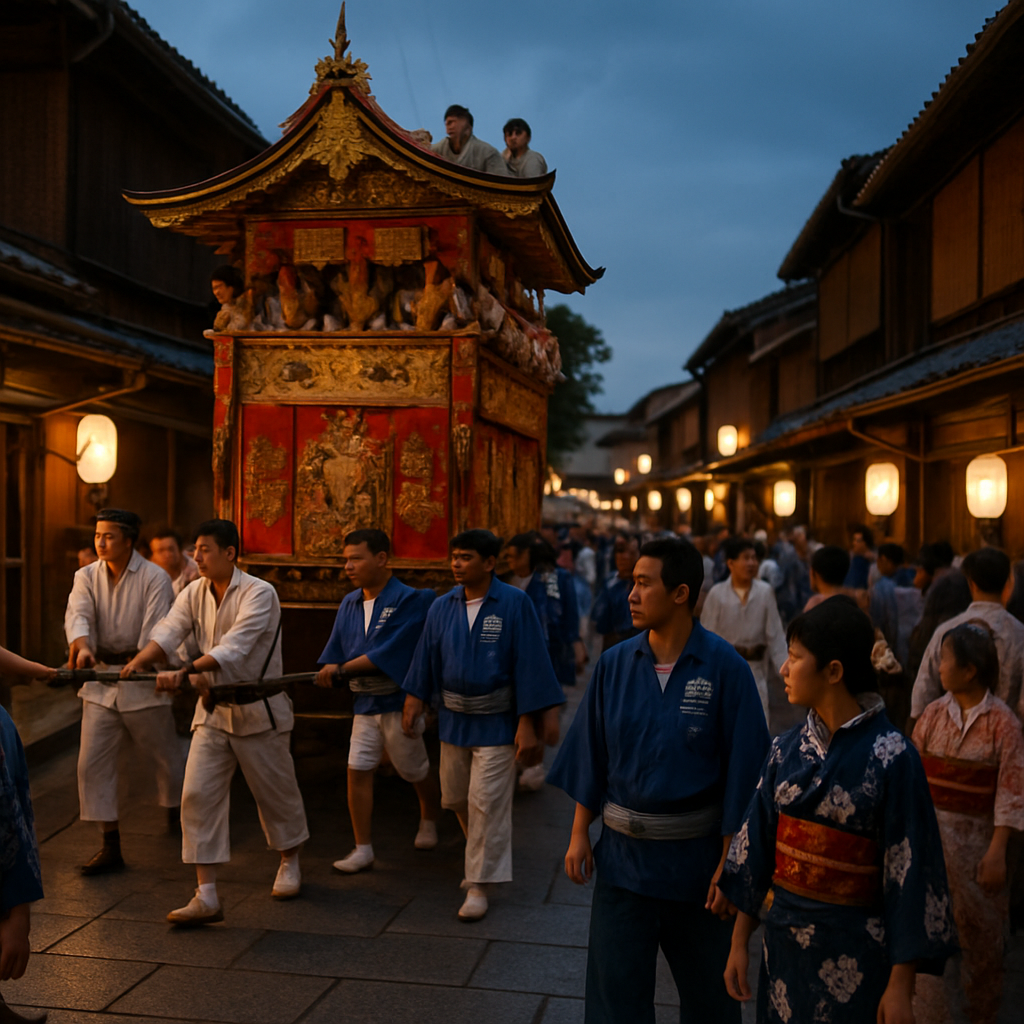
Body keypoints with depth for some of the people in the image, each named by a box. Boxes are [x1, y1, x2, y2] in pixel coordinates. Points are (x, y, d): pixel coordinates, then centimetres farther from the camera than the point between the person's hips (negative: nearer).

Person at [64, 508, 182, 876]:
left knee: (167, 754, 9)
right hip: (100, 680, 4)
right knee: (92, 764, 1)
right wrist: (82, 647, -37)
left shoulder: (155, 578, -10)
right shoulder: (86, 576, 2)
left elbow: (155, 633, -17)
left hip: (142, 680, -4)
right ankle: (110, 847, 11)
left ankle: (177, 809, 40)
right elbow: (77, 615, -16)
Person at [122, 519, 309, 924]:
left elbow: (233, 647, -31)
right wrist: (140, 661, -34)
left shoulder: (259, 594, -18)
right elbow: (168, 631, -14)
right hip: (213, 709, 5)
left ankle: (290, 863, 39)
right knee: (198, 795, -4)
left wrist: (185, 672, -43)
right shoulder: (194, 593, 2)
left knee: (276, 792, 11)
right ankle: (206, 897, 1)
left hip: (259, 711, -5)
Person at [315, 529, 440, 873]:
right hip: (364, 703, 5)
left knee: (415, 771, 12)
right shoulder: (350, 604, 5)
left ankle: (429, 822, 41)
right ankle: (363, 849, 8)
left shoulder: (408, 600, -15)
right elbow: (335, 652, 4)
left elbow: (388, 654, -22)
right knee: (358, 770, -3)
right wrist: (326, 672, -17)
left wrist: (342, 667, -20)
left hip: (399, 701, -5)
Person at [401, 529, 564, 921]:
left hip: (496, 722, -5)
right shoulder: (441, 607, 1)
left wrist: (526, 723, -14)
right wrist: (414, 701, 2)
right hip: (453, 718, 5)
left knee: (487, 802, -3)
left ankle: (480, 885, 10)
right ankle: (485, 857, 42)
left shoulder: (515, 605, -12)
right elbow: (426, 658, 8)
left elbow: (529, 665, -12)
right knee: (456, 798, 16)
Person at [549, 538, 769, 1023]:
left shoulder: (725, 669, -13)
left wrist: (728, 862, -10)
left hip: (695, 855, -2)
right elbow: (590, 759, 6)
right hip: (622, 851, 2)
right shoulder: (615, 664, -2)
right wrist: (580, 834, 5)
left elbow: (742, 770, -10)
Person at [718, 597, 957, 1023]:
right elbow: (756, 844, 7)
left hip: (854, 952, -5)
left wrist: (900, 986, -13)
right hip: (784, 937, 5)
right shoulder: (787, 748, 1)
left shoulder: (892, 758, -15)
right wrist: (739, 941, 8)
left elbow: (910, 871, -14)